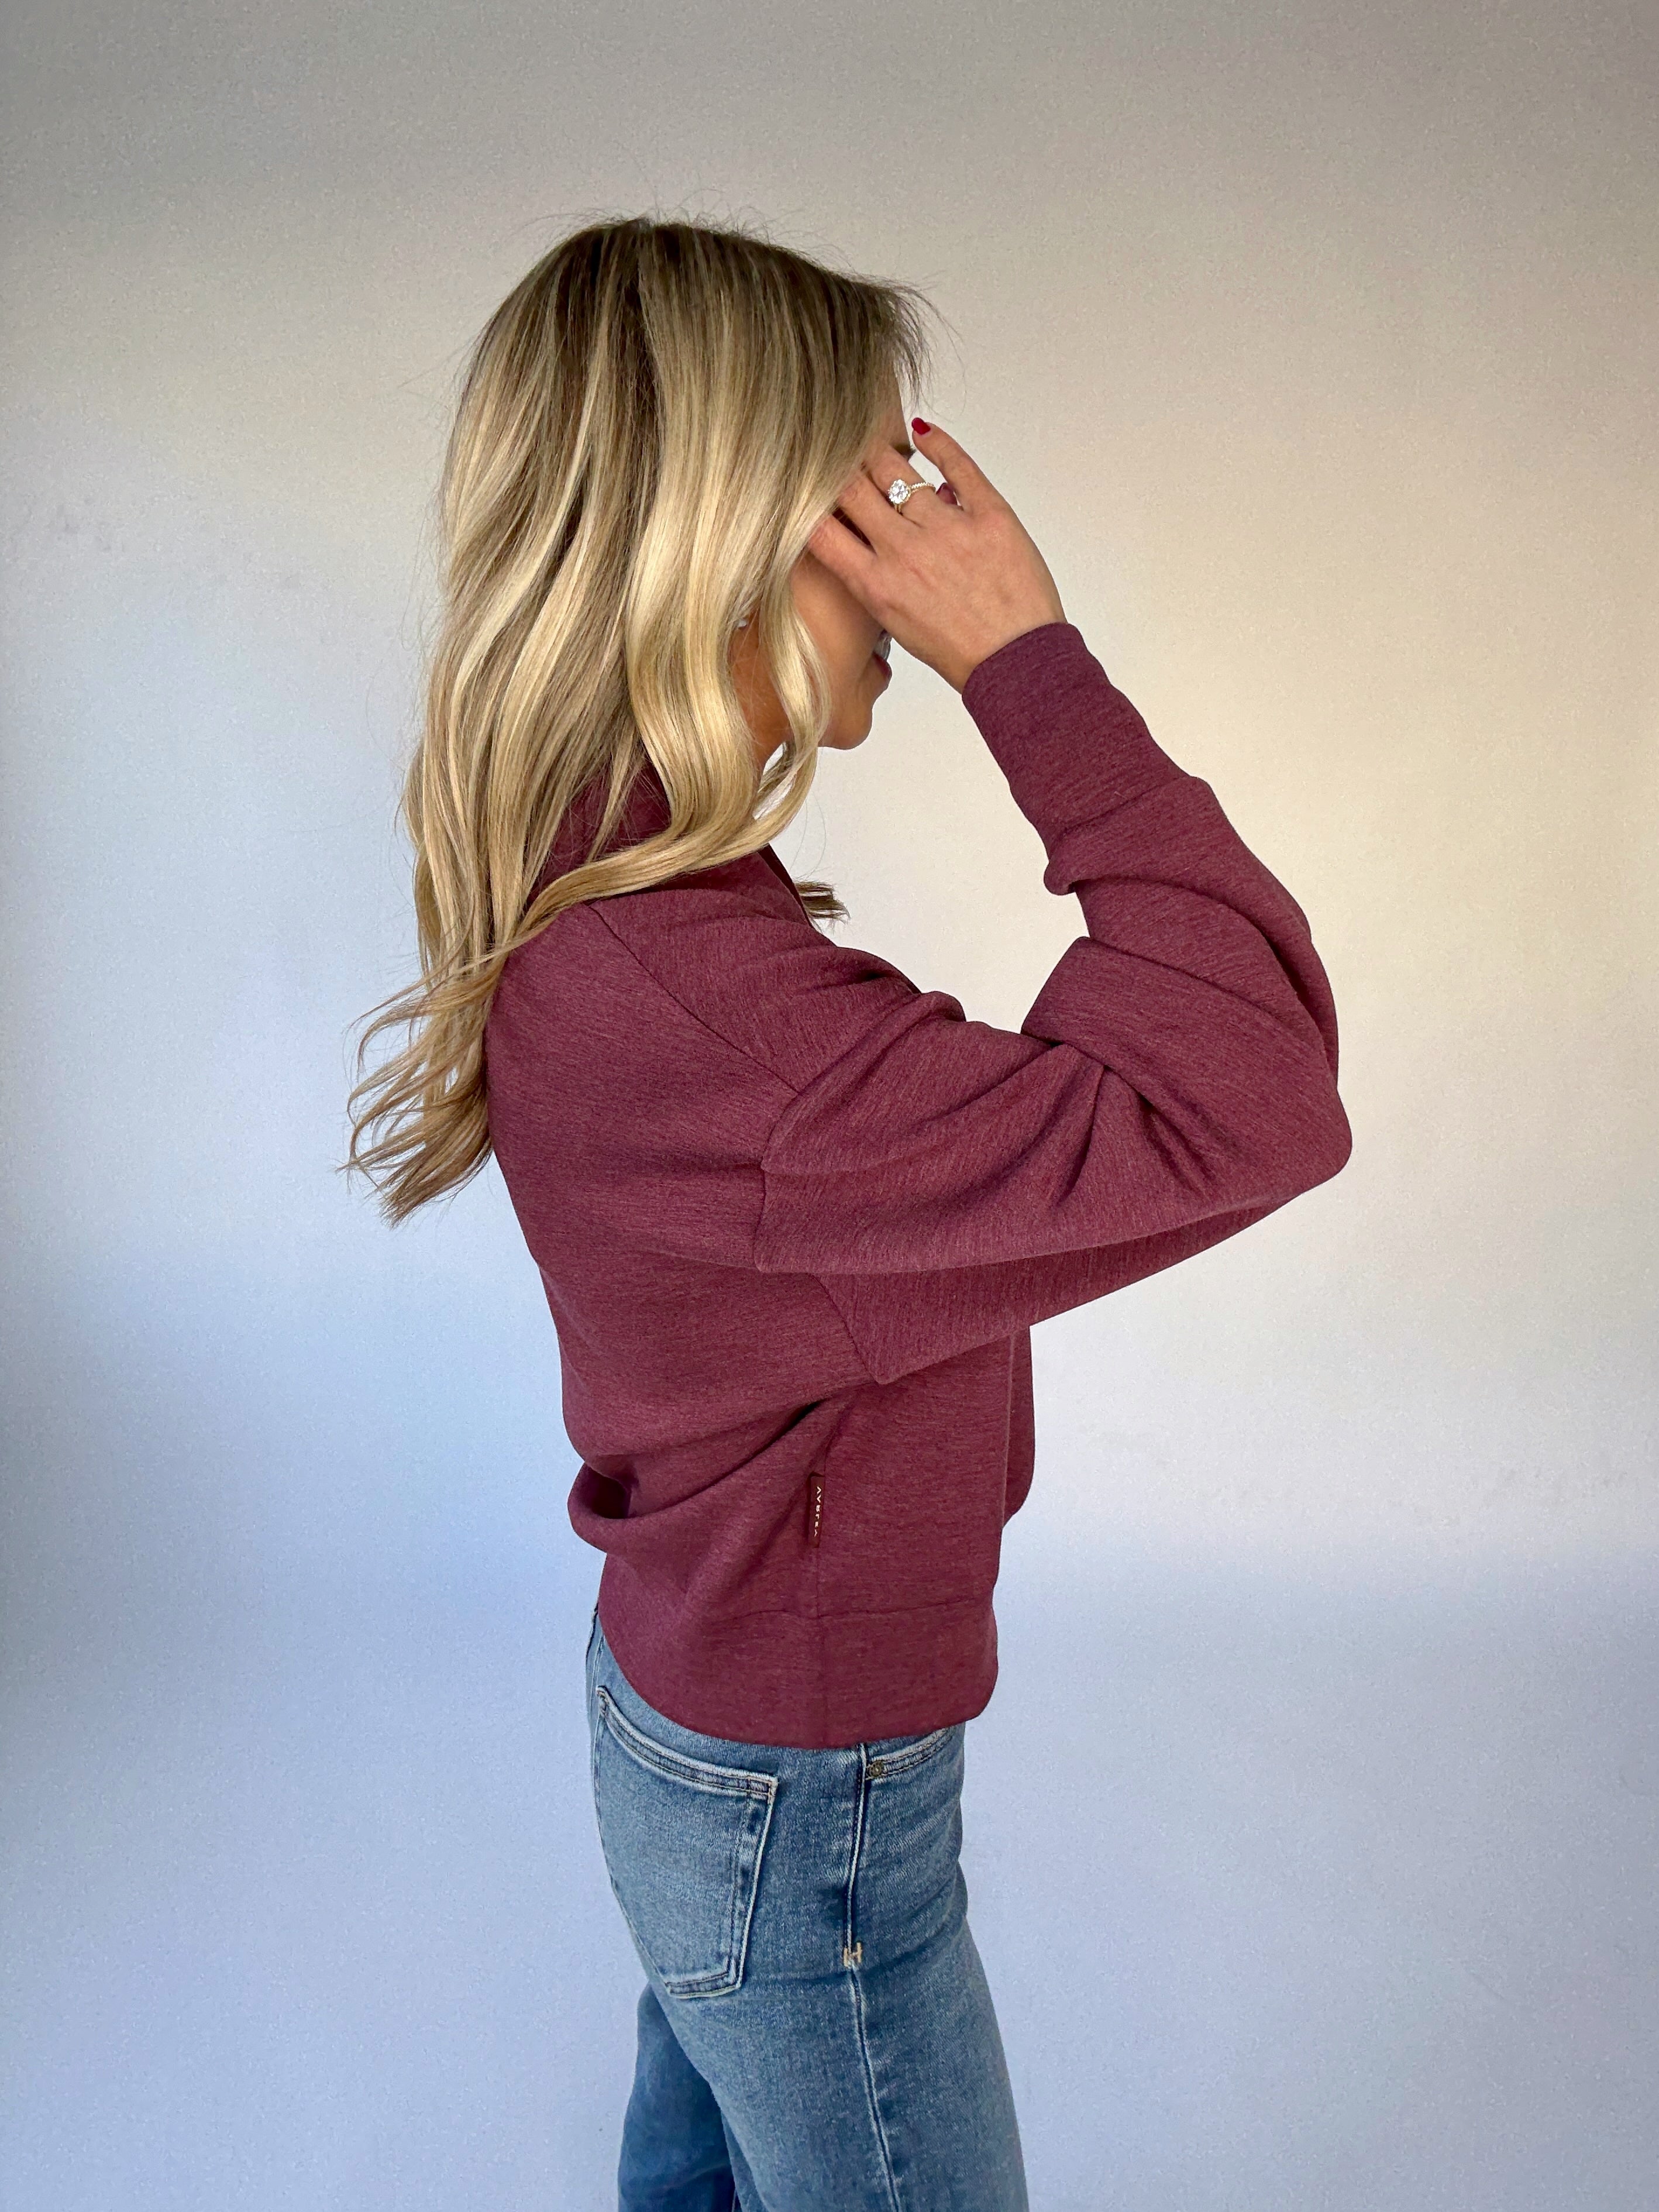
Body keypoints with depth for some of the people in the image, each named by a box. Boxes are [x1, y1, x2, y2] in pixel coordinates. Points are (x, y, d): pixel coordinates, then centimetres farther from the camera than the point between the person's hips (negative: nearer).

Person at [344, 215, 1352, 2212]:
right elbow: (1242, 1106, -36)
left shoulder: (606, 909, -4)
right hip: (805, 1820, -8)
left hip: (694, 1726, 8)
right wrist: (1032, 661, -32)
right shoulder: (673, 999, -36)